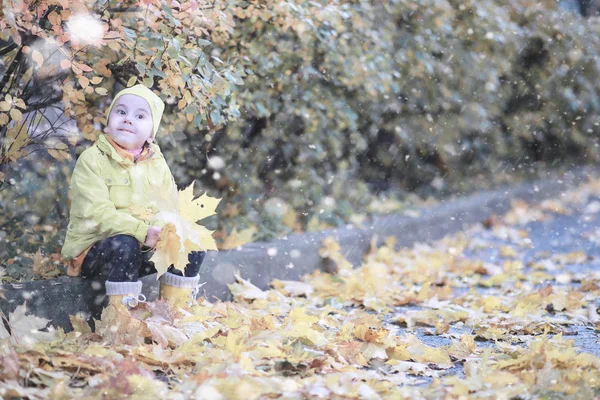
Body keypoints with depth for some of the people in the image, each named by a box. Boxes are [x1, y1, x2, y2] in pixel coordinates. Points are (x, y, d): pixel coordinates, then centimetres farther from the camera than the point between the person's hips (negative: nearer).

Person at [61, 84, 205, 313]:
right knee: (124, 245, -36)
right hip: (94, 249, -6)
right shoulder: (91, 160, -11)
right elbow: (98, 214, -21)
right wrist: (141, 231, -31)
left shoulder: (157, 163, 9)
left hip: (145, 247, 6)